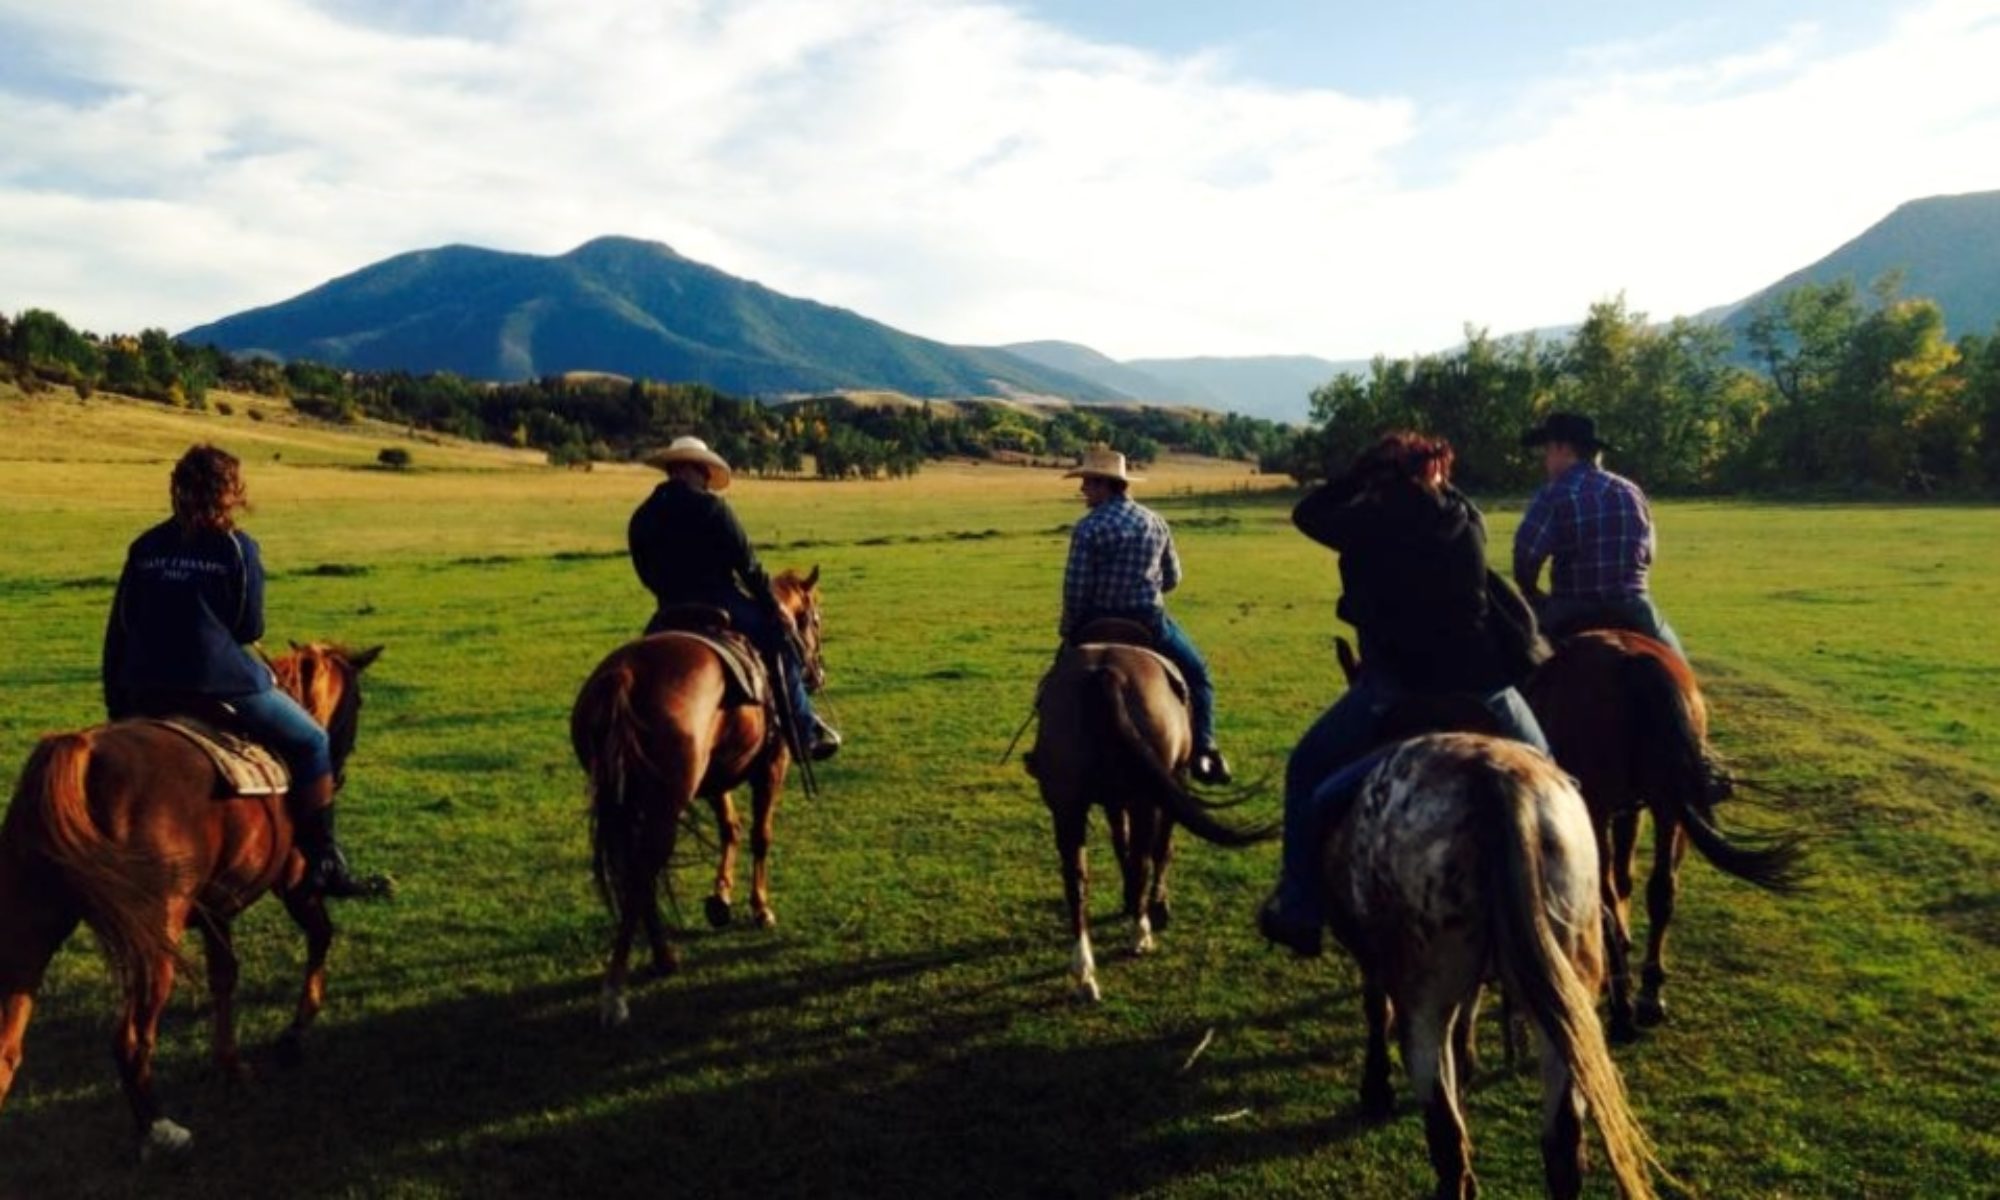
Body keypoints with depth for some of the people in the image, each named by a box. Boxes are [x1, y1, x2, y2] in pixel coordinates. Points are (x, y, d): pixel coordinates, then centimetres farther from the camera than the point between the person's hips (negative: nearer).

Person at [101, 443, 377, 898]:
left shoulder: (144, 547, 9)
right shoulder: (238, 548, -6)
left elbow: (117, 632, 11)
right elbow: (250, 629, -3)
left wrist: (117, 706, 18)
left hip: (145, 693, 6)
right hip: (223, 685, -5)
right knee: (311, 742, 9)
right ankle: (323, 863, 4)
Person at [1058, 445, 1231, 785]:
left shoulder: (1088, 528, -13)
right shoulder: (1155, 521, 2)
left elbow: (1075, 588, -15)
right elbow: (1173, 578, 9)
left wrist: (1068, 628, 1)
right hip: (1150, 622, 2)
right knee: (1197, 674, 18)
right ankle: (1203, 750, 4)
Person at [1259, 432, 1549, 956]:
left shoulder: (1373, 521, -7)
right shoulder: (1469, 520, 5)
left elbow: (1308, 513, 8)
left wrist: (1365, 473, 13)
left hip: (1398, 683, -3)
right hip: (1480, 682, 4)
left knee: (1307, 771, 12)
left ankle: (1299, 909, 10)